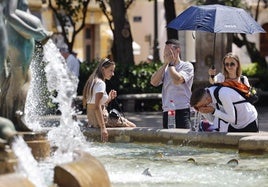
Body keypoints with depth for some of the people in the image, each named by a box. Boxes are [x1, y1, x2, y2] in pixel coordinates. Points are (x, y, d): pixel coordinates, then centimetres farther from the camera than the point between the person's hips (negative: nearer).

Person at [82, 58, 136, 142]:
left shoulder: (92, 81, 14)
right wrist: (103, 128, -29)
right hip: (101, 119, -10)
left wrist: (109, 99, 11)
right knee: (132, 127, -4)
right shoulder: (101, 83, -16)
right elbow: (97, 107, -25)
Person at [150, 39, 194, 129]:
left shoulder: (187, 66, 2)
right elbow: (154, 82, 3)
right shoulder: (165, 68, 20)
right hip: (167, 112, 6)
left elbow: (177, 80, -16)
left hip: (182, 111, -6)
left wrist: (171, 64, -2)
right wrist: (165, 64, 2)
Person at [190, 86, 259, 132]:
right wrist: (202, 111, -16)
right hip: (234, 125, 8)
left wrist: (213, 111, -29)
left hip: (249, 122, -8)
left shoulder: (223, 95, -34)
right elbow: (212, 119, 3)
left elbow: (232, 119, -29)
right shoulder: (208, 96, -8)